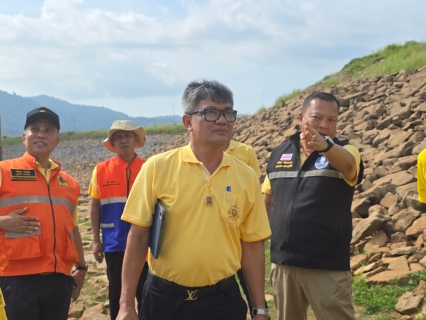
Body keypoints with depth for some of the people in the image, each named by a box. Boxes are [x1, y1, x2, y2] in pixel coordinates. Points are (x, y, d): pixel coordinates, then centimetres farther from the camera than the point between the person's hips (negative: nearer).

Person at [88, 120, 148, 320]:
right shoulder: (101, 170, -1)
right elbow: (95, 206, 4)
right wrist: (96, 240, 1)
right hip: (114, 243, 0)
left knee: (144, 290, 7)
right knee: (117, 291, 11)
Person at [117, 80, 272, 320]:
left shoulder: (247, 177, 0)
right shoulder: (158, 167, -7)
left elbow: (252, 247, 5)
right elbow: (138, 238, -4)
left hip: (223, 300, 1)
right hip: (164, 298, -1)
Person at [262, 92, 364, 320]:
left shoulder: (344, 154, -5)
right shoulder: (279, 153, 6)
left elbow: (346, 162, -29)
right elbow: (267, 200, 16)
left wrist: (325, 145, -50)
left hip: (328, 265, -3)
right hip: (282, 262, 4)